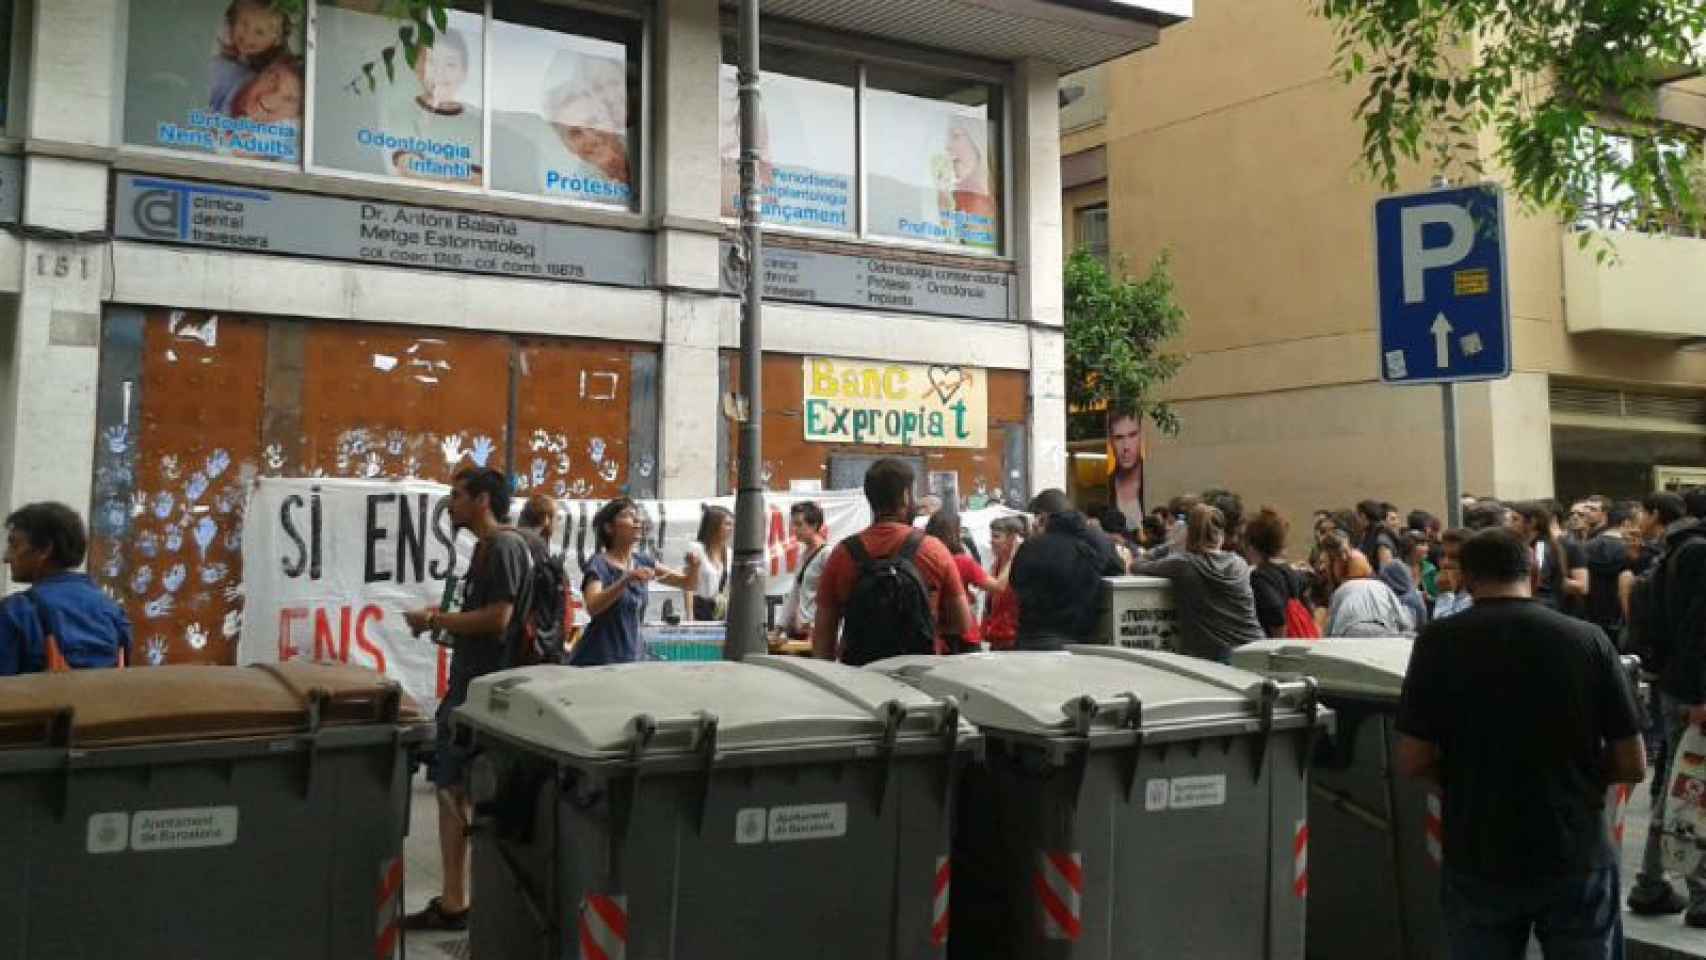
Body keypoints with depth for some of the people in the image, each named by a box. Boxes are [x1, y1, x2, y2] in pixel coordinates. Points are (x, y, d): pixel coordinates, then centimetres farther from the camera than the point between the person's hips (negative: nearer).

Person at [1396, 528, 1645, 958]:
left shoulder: (1439, 642, -10)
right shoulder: (1589, 640, -6)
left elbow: (1413, 762, -9)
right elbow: (1632, 766, -3)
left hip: (1478, 861, -1)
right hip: (1577, 858, 1)